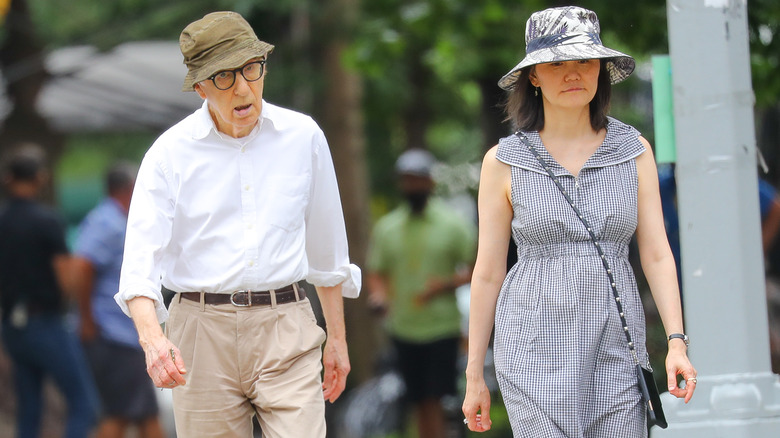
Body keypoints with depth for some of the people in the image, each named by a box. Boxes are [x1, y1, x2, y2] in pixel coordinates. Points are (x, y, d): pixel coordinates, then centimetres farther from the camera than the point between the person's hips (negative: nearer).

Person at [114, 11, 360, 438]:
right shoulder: (170, 153, -1)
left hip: (286, 332, 1)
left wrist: (336, 338, 19)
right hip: (202, 333, -1)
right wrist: (152, 337, -28)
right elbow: (140, 258, -10)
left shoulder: (303, 136, 6)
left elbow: (326, 246, 17)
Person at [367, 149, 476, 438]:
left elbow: (476, 268, 3)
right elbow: (376, 273, 15)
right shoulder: (386, 228, 9)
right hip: (403, 328, 3)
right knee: (420, 403, 6)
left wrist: (447, 284, -15)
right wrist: (379, 294, -7)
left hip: (442, 328, -3)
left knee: (435, 401, -11)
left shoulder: (452, 224, 1)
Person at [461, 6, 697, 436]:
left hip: (615, 349, 2)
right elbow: (487, 273, 6)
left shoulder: (633, 151, 8)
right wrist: (474, 375, 7)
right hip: (535, 350, -2)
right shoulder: (505, 161, 3)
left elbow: (656, 255, 7)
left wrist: (676, 341, -6)